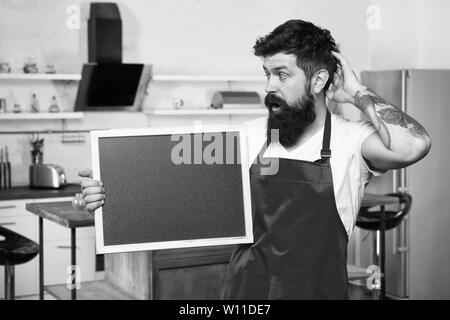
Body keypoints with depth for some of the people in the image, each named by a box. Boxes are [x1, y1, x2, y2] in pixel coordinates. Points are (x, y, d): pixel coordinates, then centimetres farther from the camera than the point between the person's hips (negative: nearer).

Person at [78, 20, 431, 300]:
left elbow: (413, 146, -28)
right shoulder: (246, 138, 0)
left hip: (319, 289, -2)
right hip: (243, 290, 2)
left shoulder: (350, 140, -9)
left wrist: (357, 93, -15)